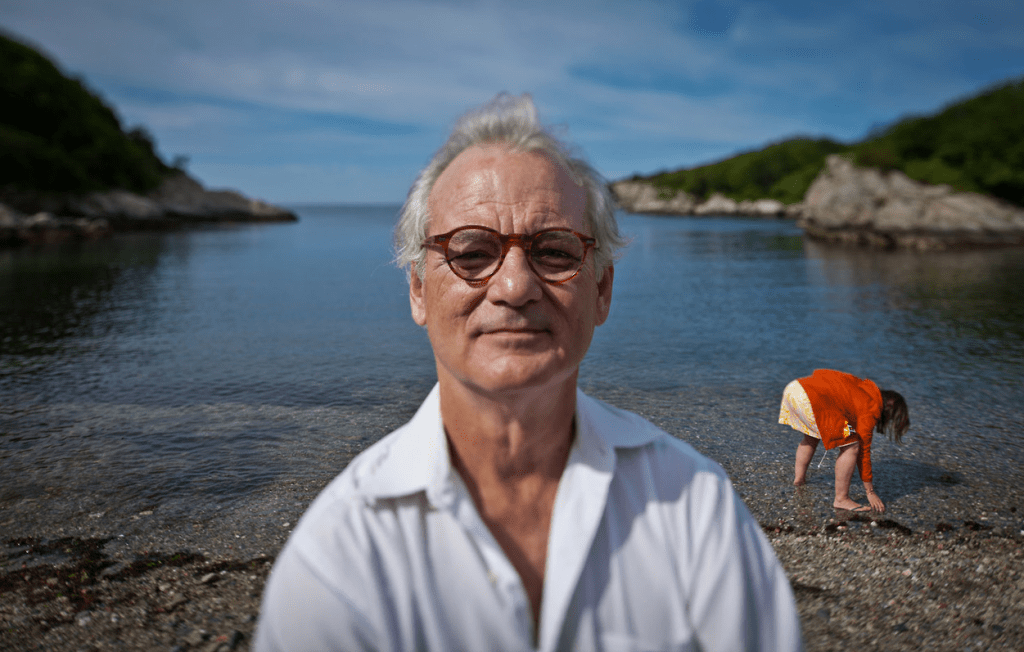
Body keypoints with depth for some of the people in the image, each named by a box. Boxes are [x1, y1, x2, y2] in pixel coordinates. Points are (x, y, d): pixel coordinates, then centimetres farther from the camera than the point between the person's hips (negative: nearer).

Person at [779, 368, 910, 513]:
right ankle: (841, 500, 7)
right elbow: (864, 450, 4)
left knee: (811, 436, 35)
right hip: (810, 399, -10)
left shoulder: (867, 391, 23)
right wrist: (870, 491, 12)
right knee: (851, 446, 0)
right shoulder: (870, 410, 0)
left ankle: (799, 477, 49)